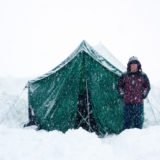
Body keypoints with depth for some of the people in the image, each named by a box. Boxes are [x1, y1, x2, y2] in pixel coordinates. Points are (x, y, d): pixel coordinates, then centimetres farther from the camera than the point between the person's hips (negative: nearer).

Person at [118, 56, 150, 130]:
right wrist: (122, 94, 7)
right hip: (127, 102, 0)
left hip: (138, 102, 0)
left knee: (138, 120, 2)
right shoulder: (124, 75, 7)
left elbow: (147, 86, 17)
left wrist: (144, 94, 7)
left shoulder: (143, 76, 7)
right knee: (127, 119, 3)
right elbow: (119, 86, 17)